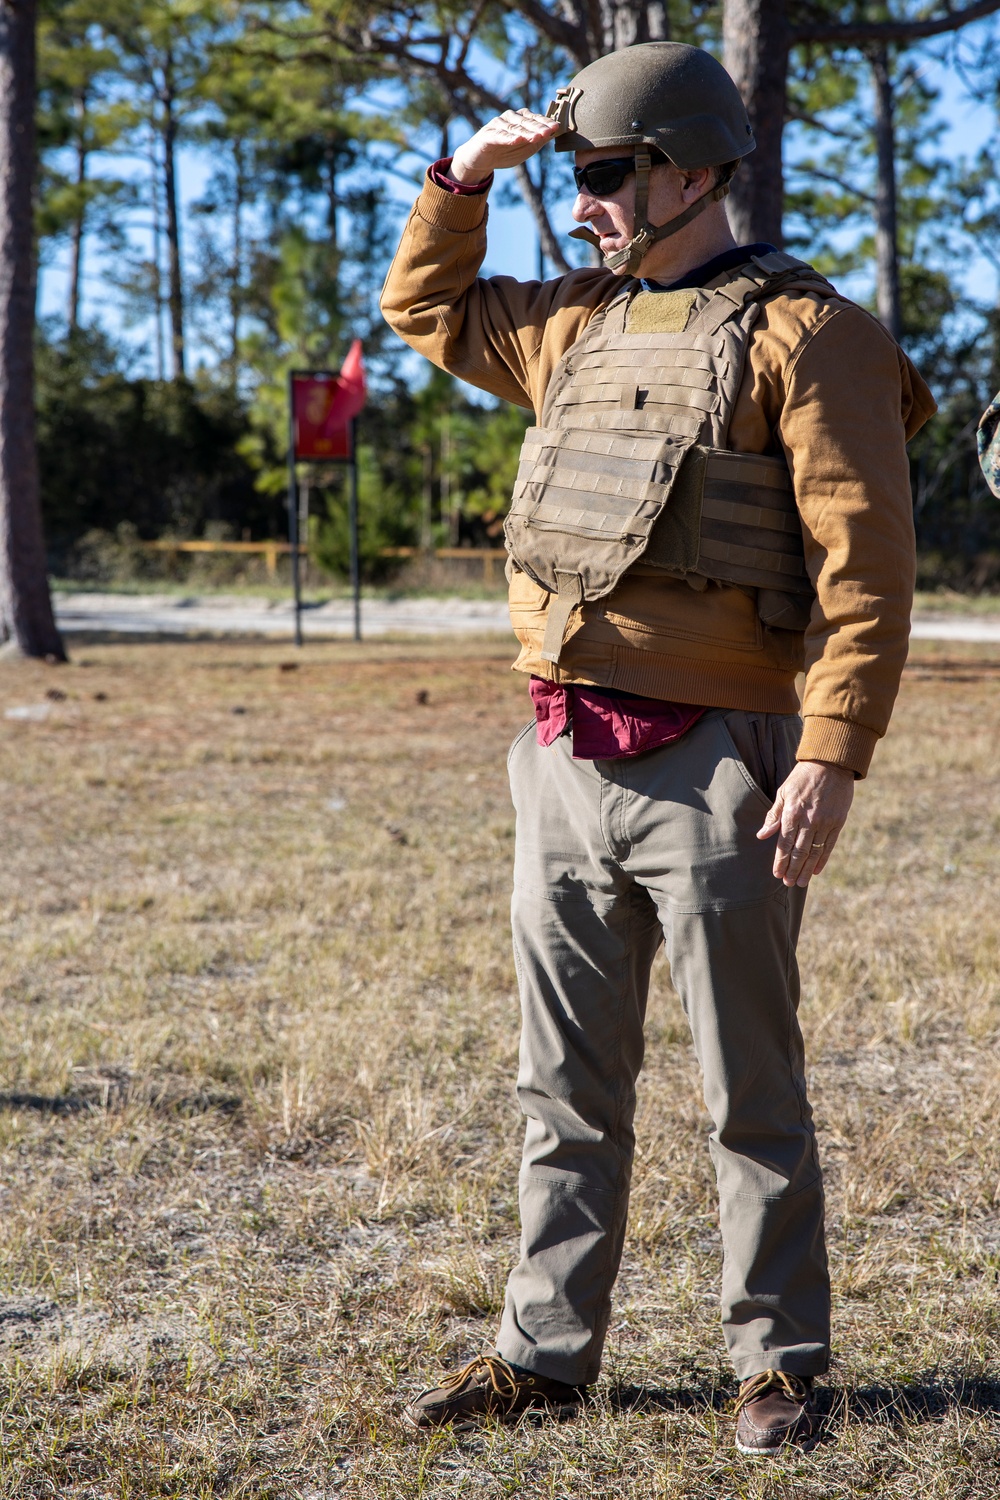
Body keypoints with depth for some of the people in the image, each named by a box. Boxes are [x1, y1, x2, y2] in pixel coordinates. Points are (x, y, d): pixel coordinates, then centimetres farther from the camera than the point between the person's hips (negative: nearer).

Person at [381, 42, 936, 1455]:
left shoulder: (801, 331, -7)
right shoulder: (576, 324, 15)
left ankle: (778, 1363, 16)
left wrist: (834, 758, -20)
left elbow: (866, 566, -13)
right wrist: (464, 176, 15)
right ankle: (547, 1352, 23)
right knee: (567, 1090, 13)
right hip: (562, 763, 7)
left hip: (711, 767, -7)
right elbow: (426, 305, 31)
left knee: (753, 1095, 3)